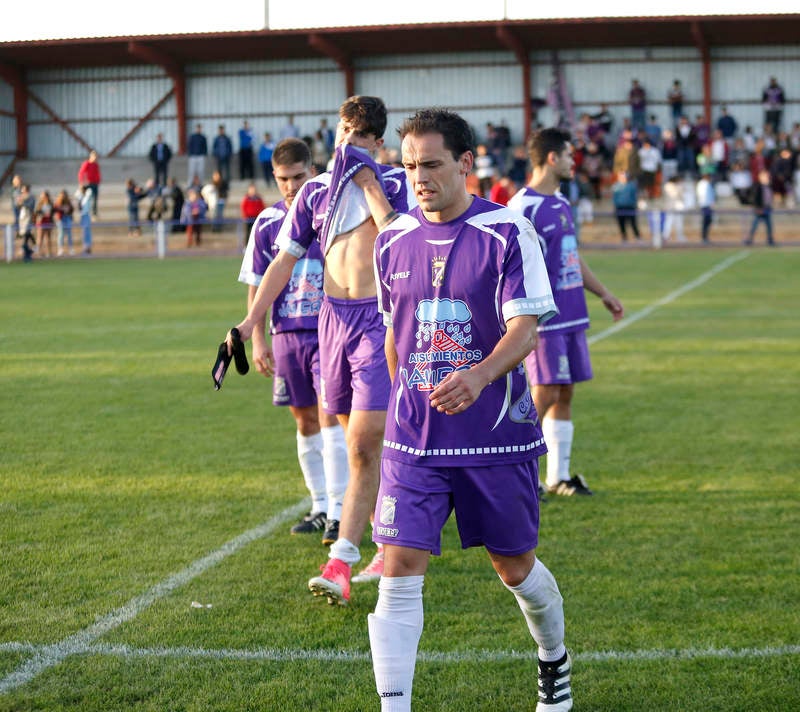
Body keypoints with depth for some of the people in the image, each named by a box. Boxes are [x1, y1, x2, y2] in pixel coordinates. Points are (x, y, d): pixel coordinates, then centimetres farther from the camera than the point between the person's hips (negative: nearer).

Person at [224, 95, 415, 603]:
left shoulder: (395, 183, 0)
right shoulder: (316, 191, 11)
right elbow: (284, 260, 14)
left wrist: (368, 182, -13)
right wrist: (251, 321, 8)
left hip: (382, 317, -5)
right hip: (334, 316, 5)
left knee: (364, 444, -13)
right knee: (363, 447, 11)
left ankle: (341, 563, -15)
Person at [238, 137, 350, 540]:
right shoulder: (266, 223, 4)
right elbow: (256, 285, 8)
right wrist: (257, 340, 2)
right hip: (286, 336, 4)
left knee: (329, 419, -11)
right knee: (306, 423, 10)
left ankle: (339, 512, -9)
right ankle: (320, 507, 21)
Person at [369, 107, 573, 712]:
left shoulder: (508, 233, -8)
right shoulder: (394, 241, 6)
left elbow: (525, 327, -14)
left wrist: (478, 376, -32)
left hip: (497, 434, -2)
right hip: (414, 437, 3)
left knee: (515, 567, 13)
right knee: (400, 572, -10)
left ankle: (555, 661, 42)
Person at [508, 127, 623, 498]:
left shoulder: (561, 202, 15)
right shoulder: (523, 207, -13)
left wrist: (603, 293, 28)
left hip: (572, 315, 9)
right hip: (545, 319, -9)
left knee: (565, 393, 10)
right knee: (545, 394, -7)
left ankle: (559, 475, 16)